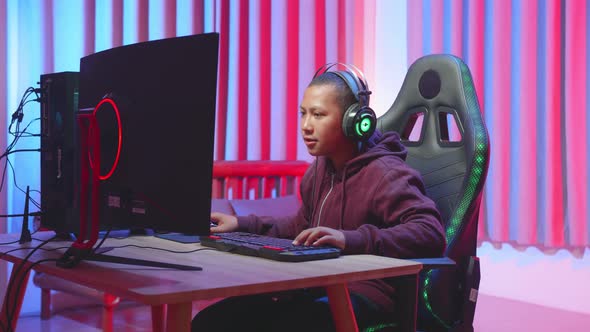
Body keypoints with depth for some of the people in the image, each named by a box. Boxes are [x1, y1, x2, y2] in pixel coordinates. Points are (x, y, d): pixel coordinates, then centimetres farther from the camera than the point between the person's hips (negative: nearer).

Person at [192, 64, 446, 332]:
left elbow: (432, 233, -27)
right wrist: (243, 225, 16)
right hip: (321, 288, 8)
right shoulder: (322, 167, 14)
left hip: (366, 296, -8)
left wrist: (351, 239, -37)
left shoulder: (385, 174, -13)